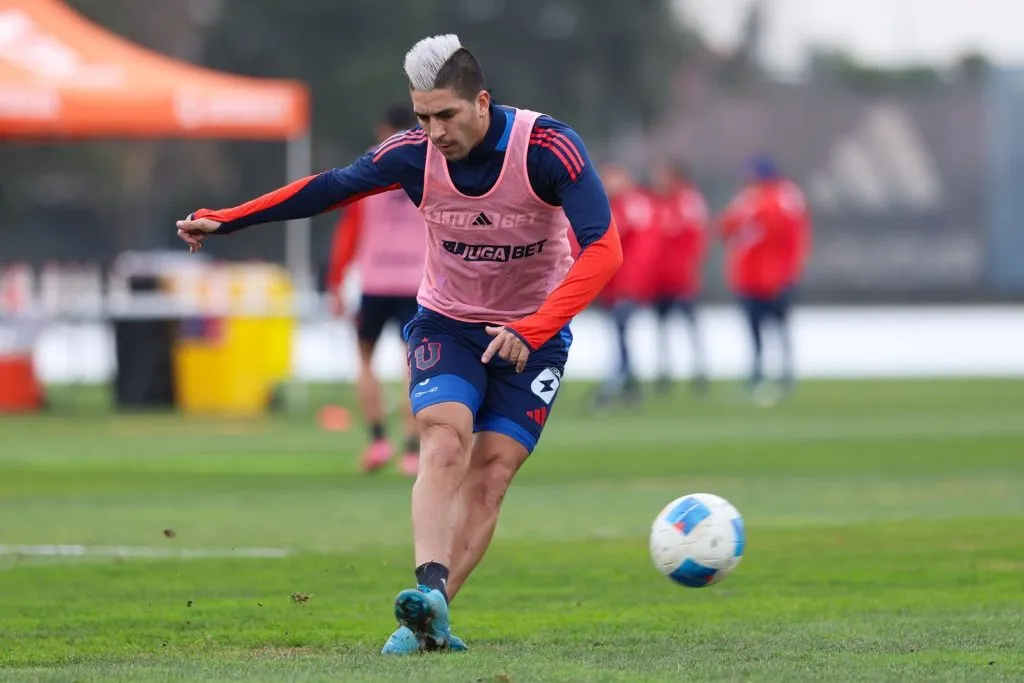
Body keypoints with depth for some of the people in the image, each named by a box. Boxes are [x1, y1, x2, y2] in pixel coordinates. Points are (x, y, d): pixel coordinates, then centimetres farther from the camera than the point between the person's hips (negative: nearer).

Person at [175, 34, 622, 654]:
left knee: (490, 476, -12)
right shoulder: (415, 153, -15)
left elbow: (603, 249, -30)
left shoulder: (549, 148, -24)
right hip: (446, 323, 1)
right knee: (444, 442, -23)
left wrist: (534, 329, -40)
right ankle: (430, 590, -38)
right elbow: (327, 188, -2)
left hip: (533, 336, -1)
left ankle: (429, 619, -12)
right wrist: (222, 222, 0)